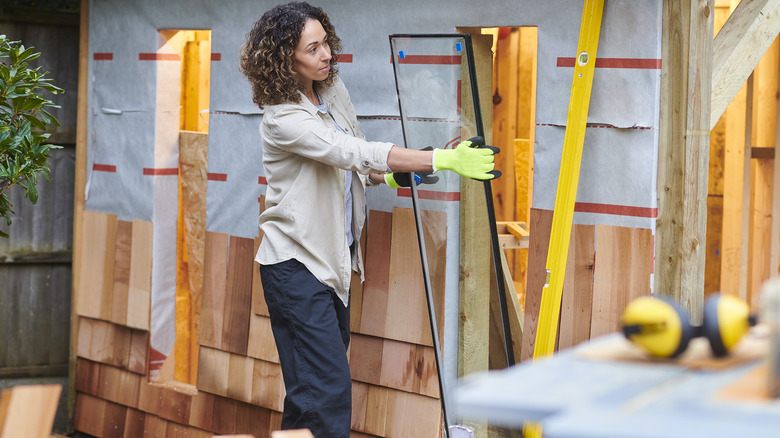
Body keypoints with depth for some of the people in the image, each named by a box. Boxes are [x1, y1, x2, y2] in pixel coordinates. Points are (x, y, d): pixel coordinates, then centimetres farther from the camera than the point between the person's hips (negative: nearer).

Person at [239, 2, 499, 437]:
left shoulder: (334, 89, 7)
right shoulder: (284, 119, -20)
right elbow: (355, 152, -30)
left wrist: (390, 175, 0)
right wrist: (444, 160, -34)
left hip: (333, 260, 8)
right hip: (297, 264, -8)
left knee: (312, 391, 11)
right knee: (327, 389, -13)